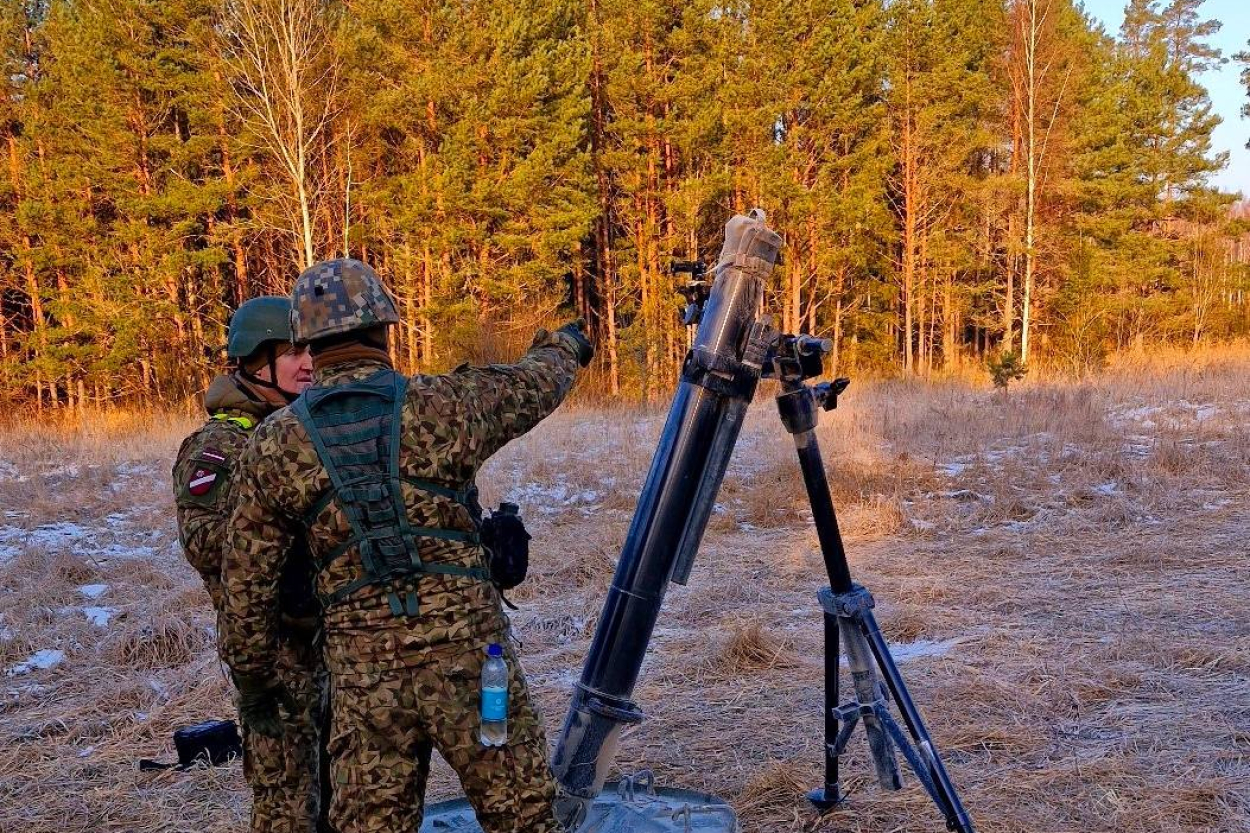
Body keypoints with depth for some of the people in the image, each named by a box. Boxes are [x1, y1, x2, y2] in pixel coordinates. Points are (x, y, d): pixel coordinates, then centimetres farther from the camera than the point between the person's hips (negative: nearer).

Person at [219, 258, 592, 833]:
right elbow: (535, 383, 17)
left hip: (363, 671, 2)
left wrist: (254, 675, 20)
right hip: (467, 651, -1)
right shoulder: (445, 404, -3)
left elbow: (247, 579, 6)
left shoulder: (274, 445, 2)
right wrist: (565, 345, 40)